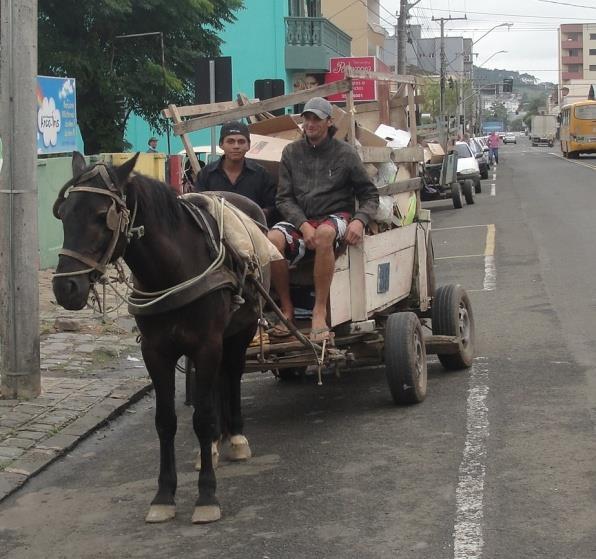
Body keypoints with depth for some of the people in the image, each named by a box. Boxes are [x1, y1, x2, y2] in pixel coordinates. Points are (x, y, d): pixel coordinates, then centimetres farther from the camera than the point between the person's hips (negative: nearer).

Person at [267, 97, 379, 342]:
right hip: (299, 219, 2)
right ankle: (286, 308, -15)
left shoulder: (345, 153, 4)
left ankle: (320, 311, -33)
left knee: (324, 233, -40)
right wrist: (303, 226, -14)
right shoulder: (291, 152, 9)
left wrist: (359, 221, -13)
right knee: (272, 239, -32)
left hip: (336, 216, -2)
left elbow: (370, 195, 8)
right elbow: (284, 198, 4)